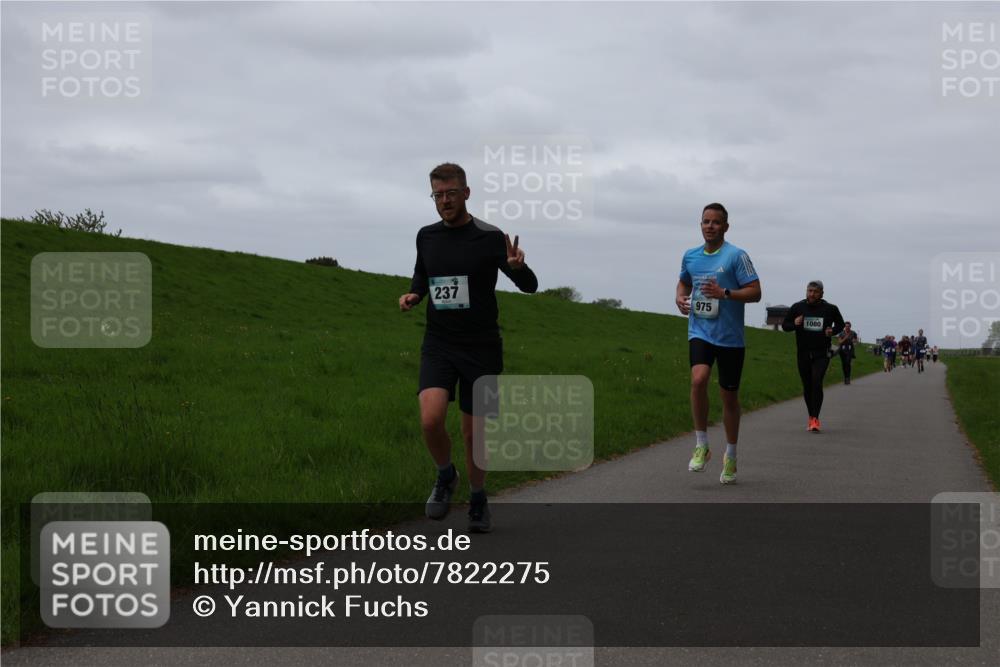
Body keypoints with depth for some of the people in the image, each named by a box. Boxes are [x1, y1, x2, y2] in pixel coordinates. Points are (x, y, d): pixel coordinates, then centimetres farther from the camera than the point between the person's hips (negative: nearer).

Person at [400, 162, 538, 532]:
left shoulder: (490, 238, -7)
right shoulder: (426, 236, 6)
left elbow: (530, 286, -7)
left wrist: (518, 267, -31)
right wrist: (413, 295, 2)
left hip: (481, 349, -2)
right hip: (438, 345, 2)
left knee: (474, 433, 4)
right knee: (430, 419, -20)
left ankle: (477, 499, 28)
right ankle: (445, 475, 9)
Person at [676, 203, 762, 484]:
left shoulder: (736, 256, -6)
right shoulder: (690, 256, 9)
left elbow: (755, 292, -9)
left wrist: (724, 293, -23)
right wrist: (680, 298, 6)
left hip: (730, 337, -2)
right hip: (700, 332, 2)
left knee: (729, 396, 6)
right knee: (698, 379, -24)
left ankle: (730, 457, 23)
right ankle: (701, 446, -11)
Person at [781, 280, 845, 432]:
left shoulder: (830, 309, -1)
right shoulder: (797, 307, 1)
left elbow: (840, 324, 15)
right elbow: (784, 325, 9)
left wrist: (832, 331, -6)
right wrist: (794, 324, -13)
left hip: (821, 353, -2)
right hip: (803, 353, 2)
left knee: (817, 383, -18)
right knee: (807, 386, 9)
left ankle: (815, 419, -18)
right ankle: (811, 417, 24)